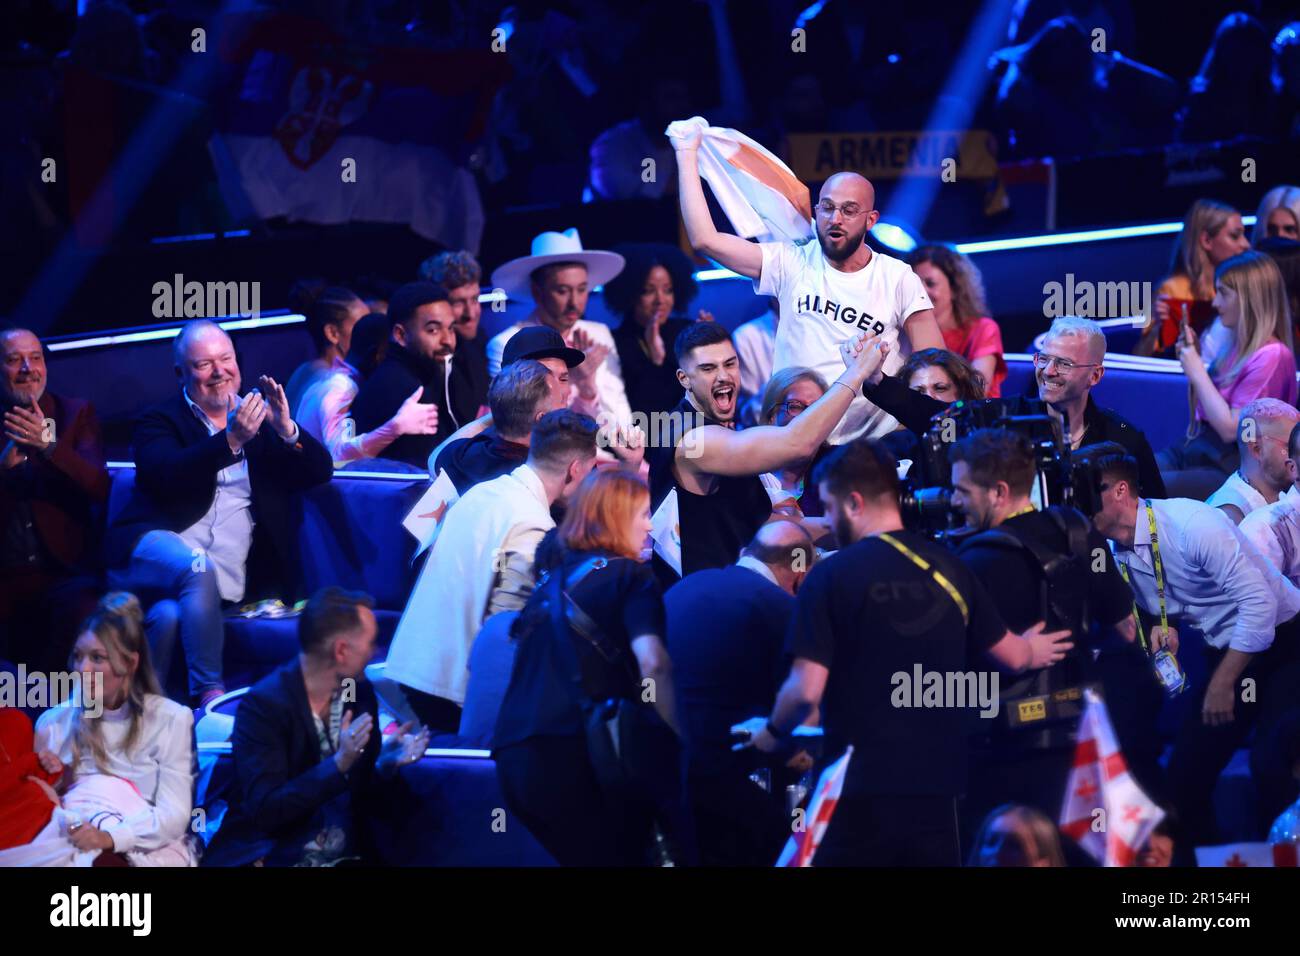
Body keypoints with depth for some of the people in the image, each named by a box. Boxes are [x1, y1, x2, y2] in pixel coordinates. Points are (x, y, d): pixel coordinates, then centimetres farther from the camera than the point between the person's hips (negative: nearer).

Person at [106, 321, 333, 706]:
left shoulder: (259, 417, 21)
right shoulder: (160, 421, 11)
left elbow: (320, 472, 11)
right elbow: (167, 476, -11)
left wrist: (286, 429, -9)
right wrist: (231, 440, -23)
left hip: (228, 572, 2)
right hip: (155, 545, -2)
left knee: (170, 616, -29)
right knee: (198, 567, -35)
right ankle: (209, 691, -32)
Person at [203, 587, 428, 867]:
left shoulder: (360, 692, 7)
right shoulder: (263, 704, -11)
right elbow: (264, 810, -17)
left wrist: (385, 765, -5)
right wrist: (339, 764, -23)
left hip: (344, 856, 6)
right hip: (272, 857, -6)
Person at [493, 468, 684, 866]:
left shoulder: (554, 580, 24)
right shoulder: (630, 576, 3)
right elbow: (652, 665, -13)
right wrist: (689, 740, -12)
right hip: (576, 750, -6)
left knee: (587, 858, 16)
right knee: (623, 858, 5)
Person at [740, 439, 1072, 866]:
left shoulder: (831, 576, -10)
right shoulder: (947, 568, 5)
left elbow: (806, 691, -14)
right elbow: (1011, 655, 16)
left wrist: (772, 732, 8)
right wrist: (1034, 651, 40)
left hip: (860, 787, -4)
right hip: (935, 786, 4)